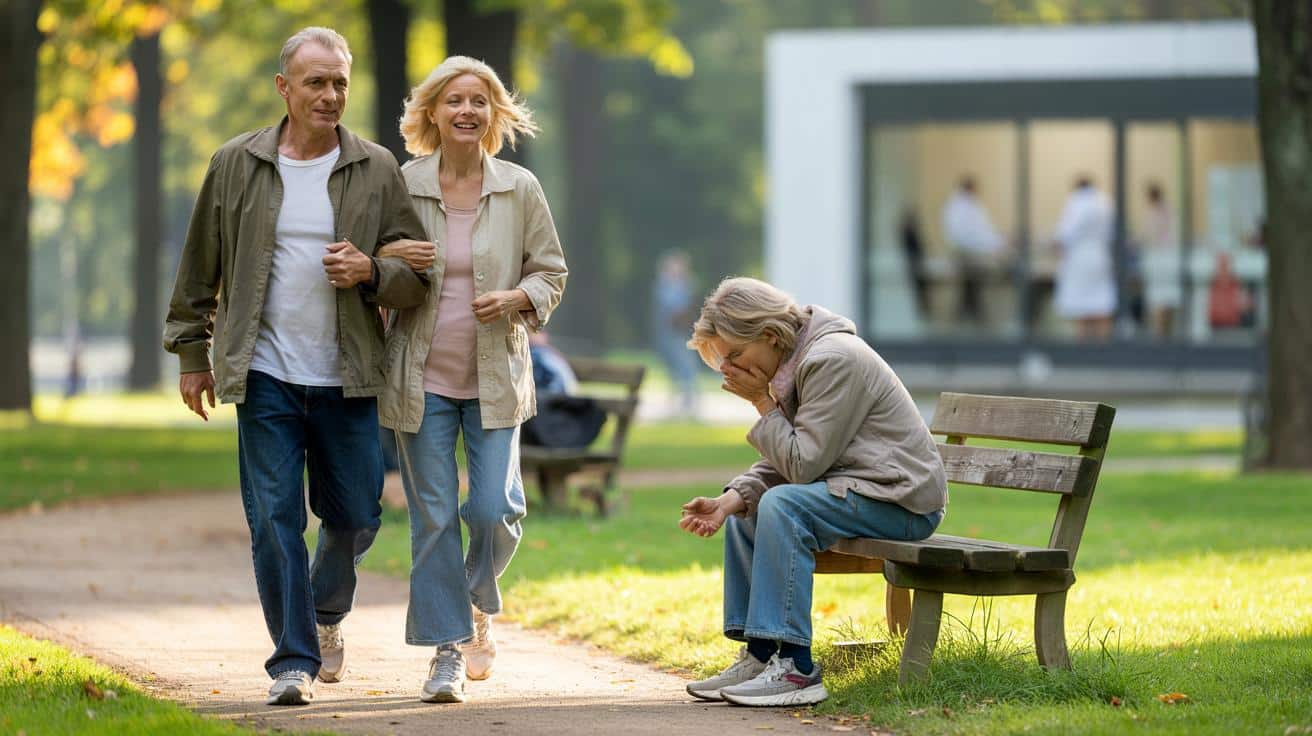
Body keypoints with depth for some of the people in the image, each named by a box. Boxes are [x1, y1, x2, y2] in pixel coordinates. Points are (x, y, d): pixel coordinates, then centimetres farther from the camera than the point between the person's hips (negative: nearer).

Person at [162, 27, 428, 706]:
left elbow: (417, 275, 5)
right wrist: (191, 353, 11)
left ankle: (326, 613, 38)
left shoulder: (376, 171, 3)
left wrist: (372, 273, -16)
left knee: (355, 516, 8)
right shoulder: (236, 165, 3)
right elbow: (200, 268, 11)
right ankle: (294, 660, 0)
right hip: (266, 376, -1)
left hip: (349, 381, 1)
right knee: (274, 518, -6)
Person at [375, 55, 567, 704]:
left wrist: (516, 299, -14)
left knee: (493, 510, -7)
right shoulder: (401, 186, -1)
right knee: (433, 516, -1)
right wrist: (389, 260, -16)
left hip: (495, 376, 0)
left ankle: (480, 605, 25)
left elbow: (551, 272, 7)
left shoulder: (520, 189, 0)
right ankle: (448, 649, 8)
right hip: (421, 378, 0)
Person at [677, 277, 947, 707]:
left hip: (902, 498, -11)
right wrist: (729, 500, -8)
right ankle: (760, 654, 11)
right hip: (855, 492, 11)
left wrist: (763, 403, -13)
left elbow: (802, 464, -23)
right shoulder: (793, 363, 10)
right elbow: (782, 467, 8)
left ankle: (795, 667, -27)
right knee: (744, 512, 13)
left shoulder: (833, 360, -20)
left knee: (781, 506, -28)